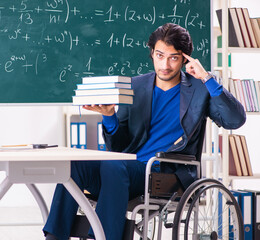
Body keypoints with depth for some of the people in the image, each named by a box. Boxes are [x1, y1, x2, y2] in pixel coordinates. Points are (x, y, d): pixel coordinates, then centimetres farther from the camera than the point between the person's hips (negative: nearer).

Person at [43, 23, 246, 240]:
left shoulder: (199, 89, 8)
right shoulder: (136, 85, 17)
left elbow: (236, 120, -7)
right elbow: (118, 146, 15)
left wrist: (207, 78, -10)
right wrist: (109, 115, -7)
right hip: (129, 169, 4)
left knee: (112, 166, -34)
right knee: (74, 163, -24)